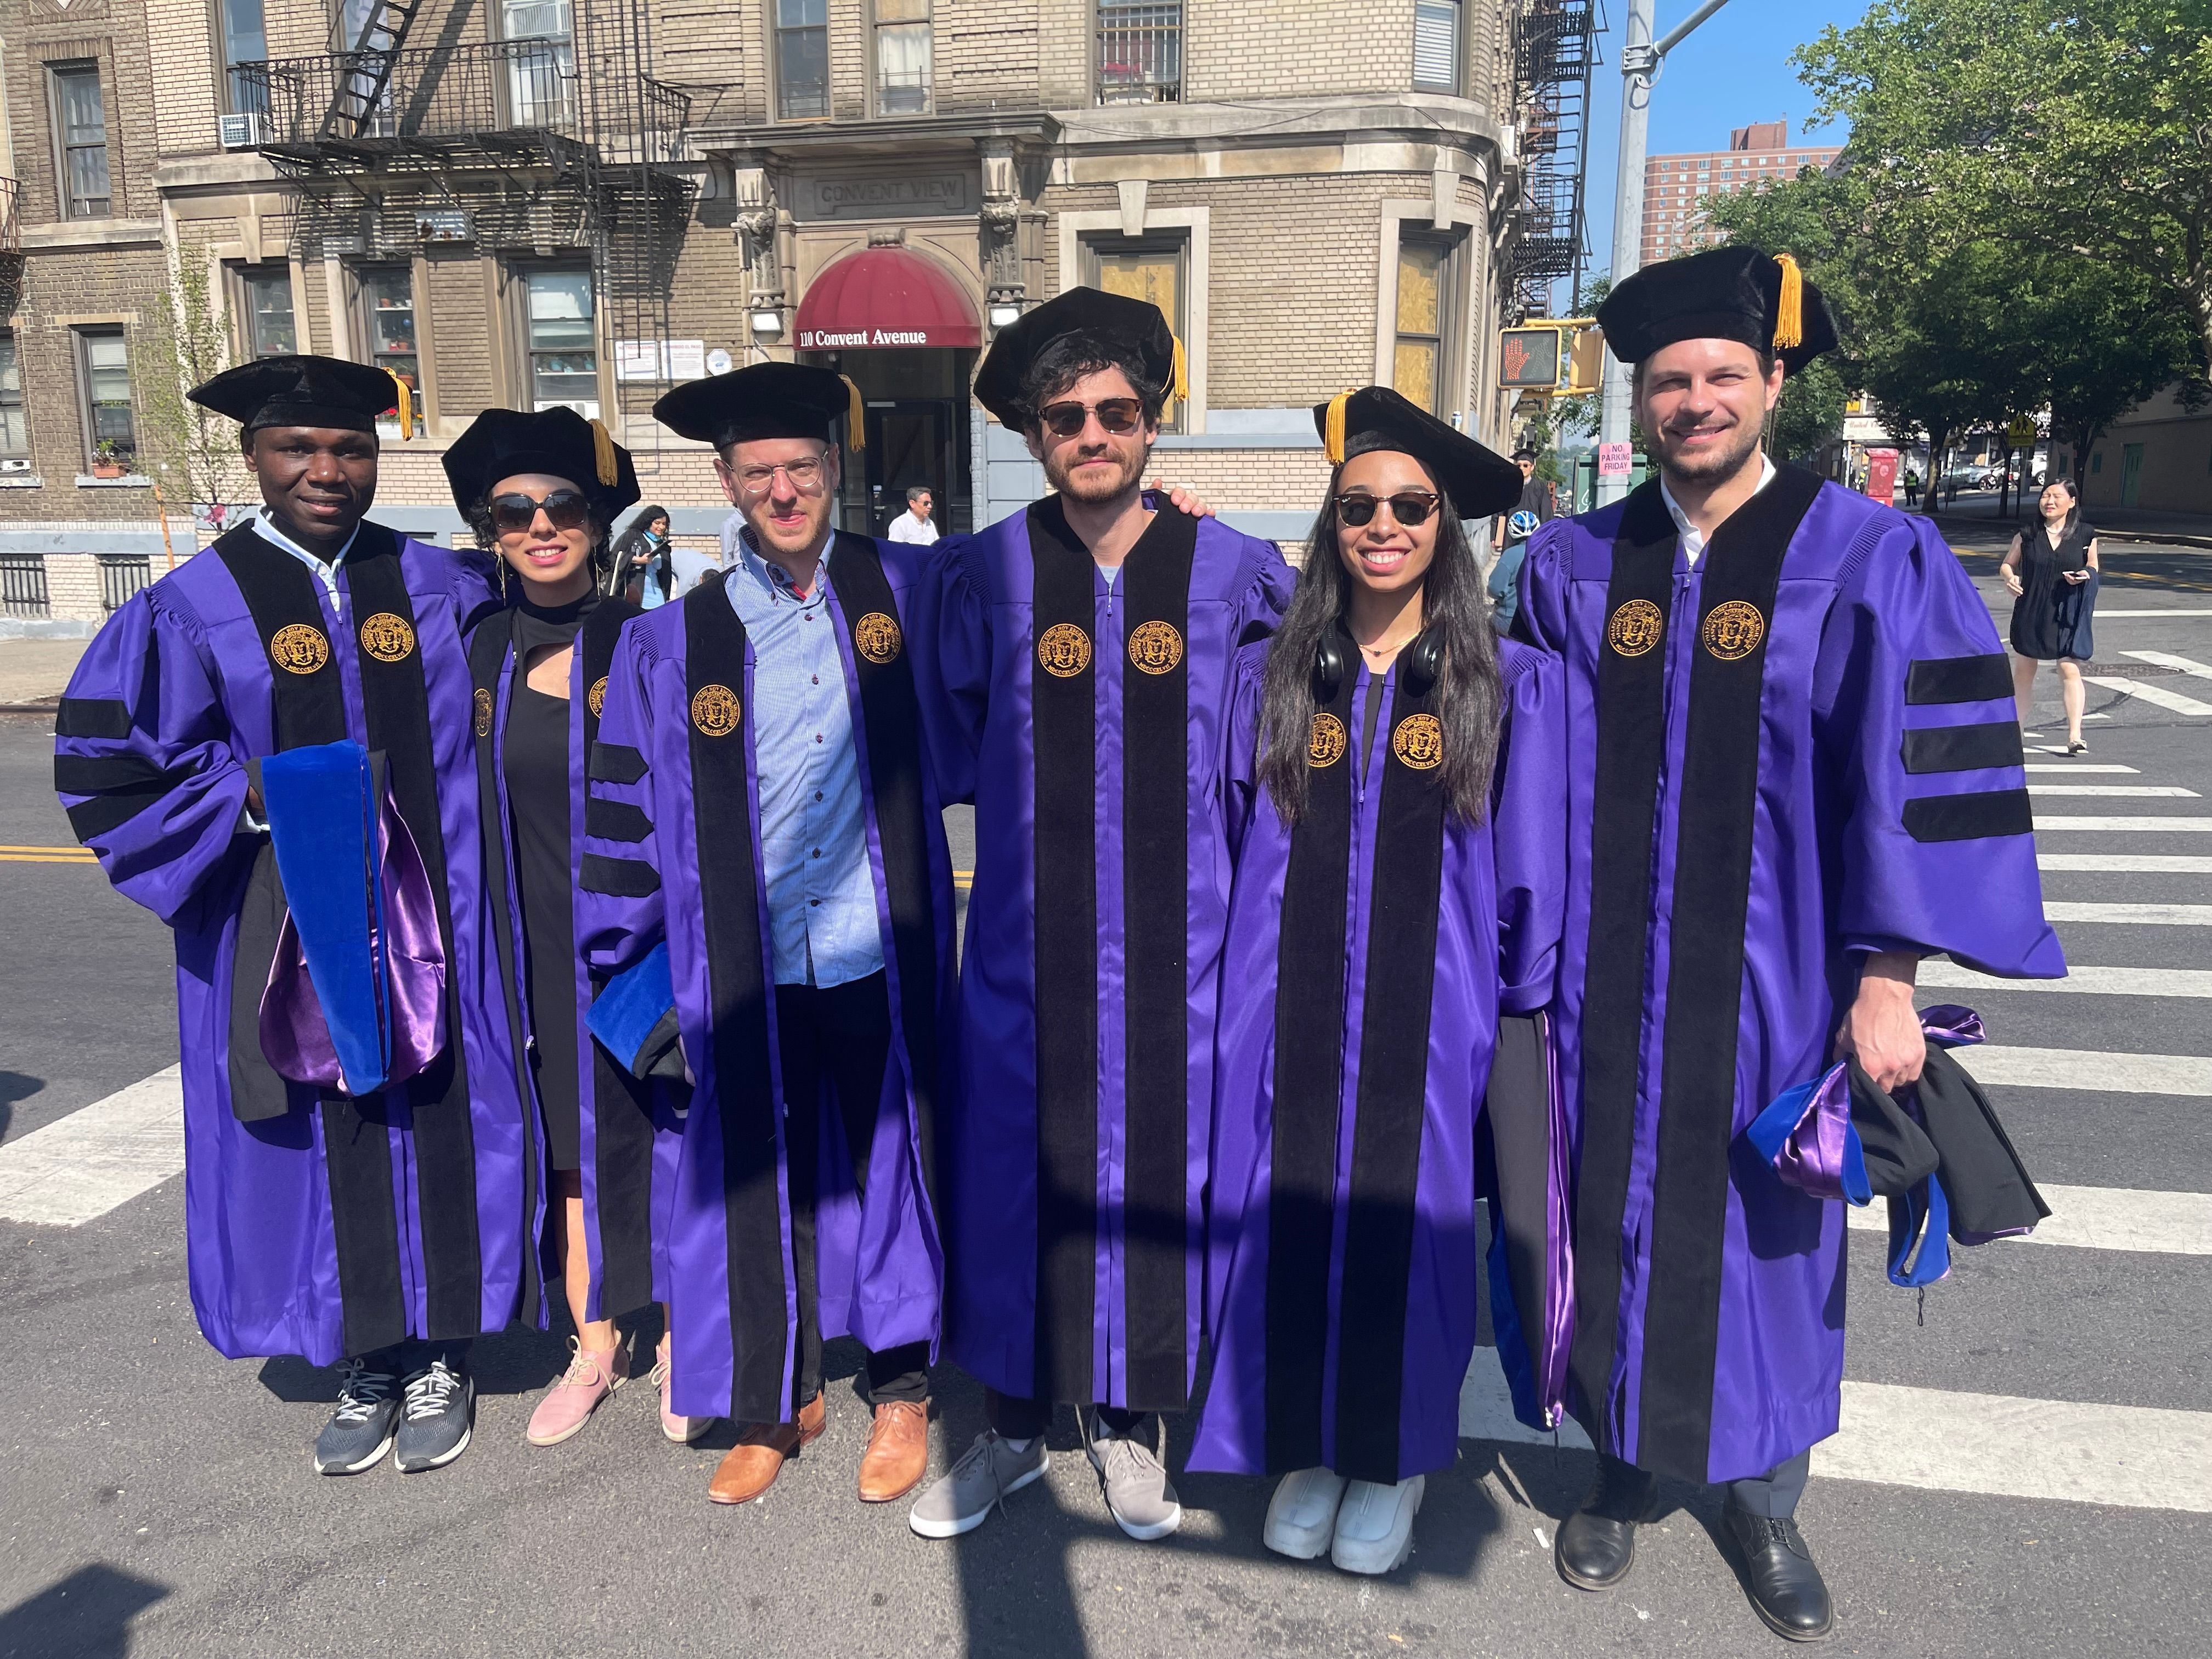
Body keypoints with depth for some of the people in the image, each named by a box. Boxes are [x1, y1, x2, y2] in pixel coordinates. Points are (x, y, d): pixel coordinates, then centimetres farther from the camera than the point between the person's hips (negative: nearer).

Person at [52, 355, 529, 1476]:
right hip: (291, 931, -1)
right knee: (329, 1144, 9)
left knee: (437, 1126, 8)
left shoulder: (441, 586, 3)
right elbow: (101, 766, -2)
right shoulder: (196, 606, -2)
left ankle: (438, 1356, 27)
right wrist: (251, 797, -12)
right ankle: (366, 1364, 28)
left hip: (428, 921, 1)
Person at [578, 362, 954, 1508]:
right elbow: (629, 809, 6)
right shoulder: (675, 639, 0)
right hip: (749, 974, 1)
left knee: (892, 1165, 11)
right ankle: (777, 1402, 35)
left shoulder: (902, 591, 0)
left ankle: (901, 1391, 33)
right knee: (762, 1185, 13)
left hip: (884, 959, 0)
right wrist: (625, 967, 8)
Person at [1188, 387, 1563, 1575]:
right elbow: (1221, 848, 9)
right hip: (1288, 1018, 2)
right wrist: (1234, 981, 9)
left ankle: (1393, 1458, 33)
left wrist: (1519, 1007, 2)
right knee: (1286, 1223, 8)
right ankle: (1306, 1446, 31)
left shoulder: (1511, 685, -1)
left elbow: (1532, 875, 2)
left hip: (1429, 1022, -1)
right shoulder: (1268, 677, 3)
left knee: (1406, 1225, 9)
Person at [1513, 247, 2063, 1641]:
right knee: (1621, 1216, 13)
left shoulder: (1873, 562, -7)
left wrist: (1887, 980, -12)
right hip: (1612, 978, 2)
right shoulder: (1573, 568, 2)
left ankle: (1767, 1499, 35)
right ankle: (1627, 1463, 35)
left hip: (1772, 979, -2)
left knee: (1766, 1231, 13)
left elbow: (1915, 782, -8)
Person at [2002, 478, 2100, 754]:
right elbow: (2007, 564, 10)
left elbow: (2093, 567, 12)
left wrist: (2085, 575, -11)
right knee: (2024, 668, 12)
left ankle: (2075, 736, -11)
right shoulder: (2027, 535, 1)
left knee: (2070, 670, -9)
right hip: (2030, 611, 1)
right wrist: (2010, 578, -12)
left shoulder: (2086, 535, 2)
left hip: (2067, 613, -1)